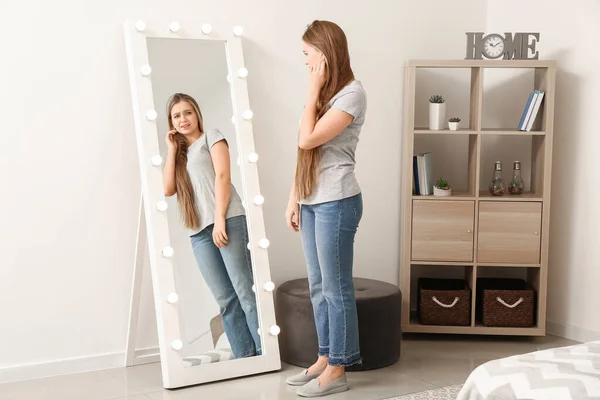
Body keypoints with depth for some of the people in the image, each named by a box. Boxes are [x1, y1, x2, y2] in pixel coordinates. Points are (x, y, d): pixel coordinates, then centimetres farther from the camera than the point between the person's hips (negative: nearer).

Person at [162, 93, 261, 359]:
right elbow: (168, 189, 10)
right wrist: (172, 149, 11)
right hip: (198, 231, 5)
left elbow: (223, 176, -2)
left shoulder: (211, 137, 11)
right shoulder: (179, 152, 25)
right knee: (225, 299, 1)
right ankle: (244, 356, 2)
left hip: (226, 221, -5)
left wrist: (220, 219, -13)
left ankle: (264, 353, -8)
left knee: (245, 290, -9)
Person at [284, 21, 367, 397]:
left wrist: (313, 90, -10)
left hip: (336, 203, -9)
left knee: (336, 288, -1)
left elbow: (307, 139, -19)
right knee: (319, 286, 14)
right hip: (312, 202, 9)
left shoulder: (352, 93, -12)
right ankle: (325, 358, 24)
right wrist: (294, 198, 13)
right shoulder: (324, 93, 15)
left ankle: (338, 369, 8)